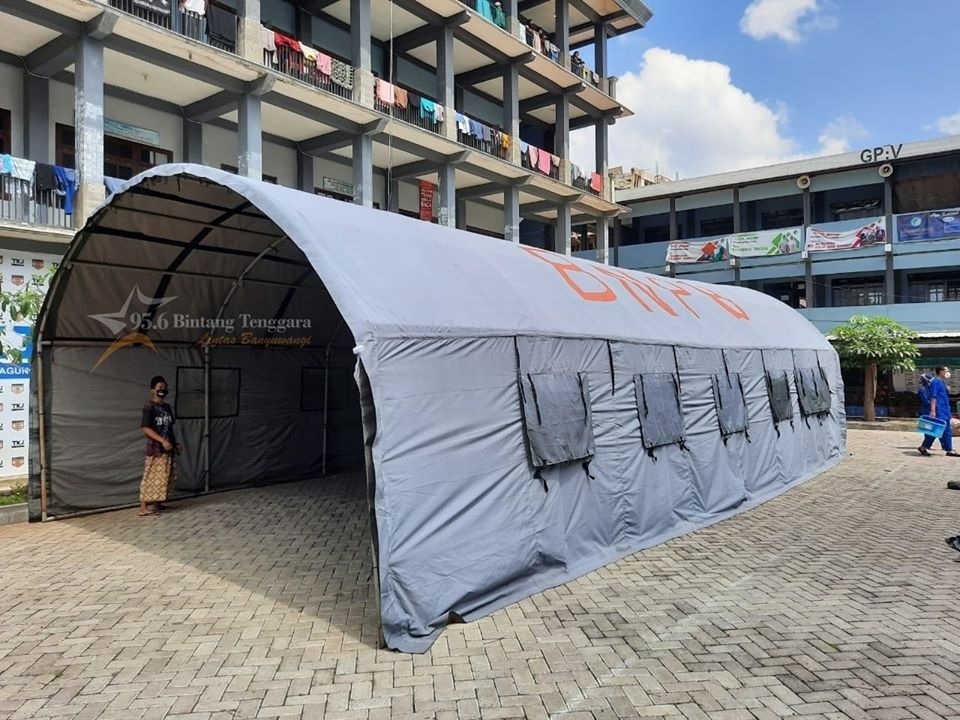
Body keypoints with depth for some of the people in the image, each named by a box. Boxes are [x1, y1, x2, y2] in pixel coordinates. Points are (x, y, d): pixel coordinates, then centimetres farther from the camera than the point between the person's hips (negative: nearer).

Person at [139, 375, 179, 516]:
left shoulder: (167, 407, 13)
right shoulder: (149, 407, -12)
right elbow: (146, 428, -18)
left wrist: (175, 443, 15)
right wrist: (162, 441, -24)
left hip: (168, 449, 8)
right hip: (155, 449, -8)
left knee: (165, 478, 12)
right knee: (151, 478, -7)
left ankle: (156, 503, 22)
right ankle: (144, 507, -3)